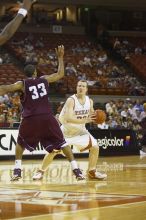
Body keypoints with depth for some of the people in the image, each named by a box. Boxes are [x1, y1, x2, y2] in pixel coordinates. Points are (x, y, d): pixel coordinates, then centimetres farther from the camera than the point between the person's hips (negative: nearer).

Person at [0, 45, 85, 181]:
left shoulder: (22, 84, 5)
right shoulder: (45, 80, 12)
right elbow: (60, 74, 26)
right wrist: (60, 57, 35)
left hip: (30, 119, -1)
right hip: (47, 117, 1)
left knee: (20, 143, 24)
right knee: (62, 143, 10)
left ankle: (17, 170, 11)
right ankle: (76, 170, 0)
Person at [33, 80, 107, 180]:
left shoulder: (89, 101, -6)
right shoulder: (71, 100, -24)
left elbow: (92, 115, 12)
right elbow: (68, 118, -37)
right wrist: (85, 120, -44)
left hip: (80, 130, 5)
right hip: (67, 130, -5)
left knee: (95, 147, -6)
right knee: (53, 150, -10)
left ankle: (92, 172, 8)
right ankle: (41, 172, 7)